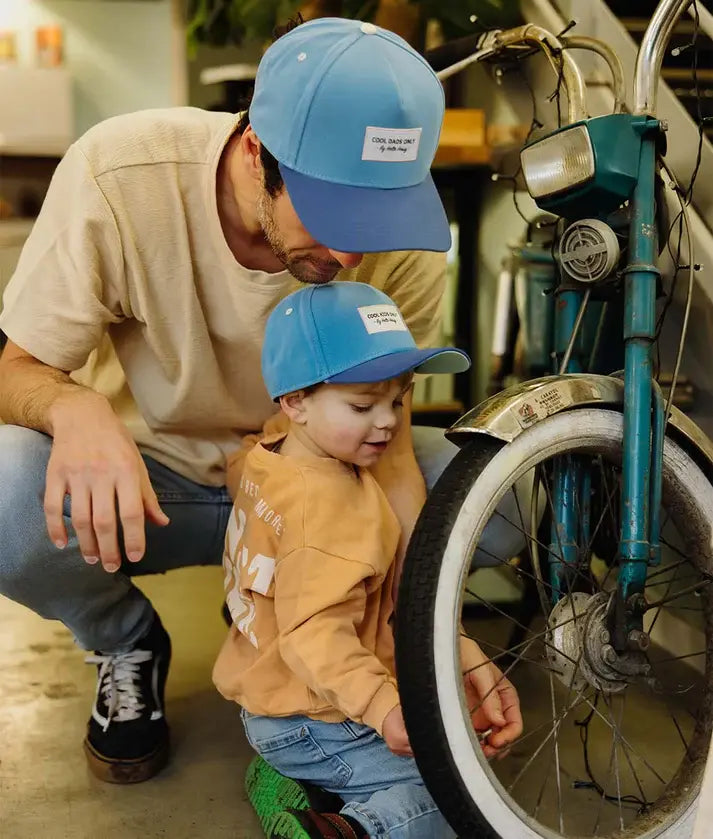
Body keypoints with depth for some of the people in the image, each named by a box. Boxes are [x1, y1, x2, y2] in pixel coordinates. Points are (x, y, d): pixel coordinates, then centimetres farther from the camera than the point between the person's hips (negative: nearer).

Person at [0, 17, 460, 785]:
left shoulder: (402, 239, -20)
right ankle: (125, 644, 1)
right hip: (146, 472, -1)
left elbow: (384, 440, -15)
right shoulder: (118, 173, -26)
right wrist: (75, 408, -42)